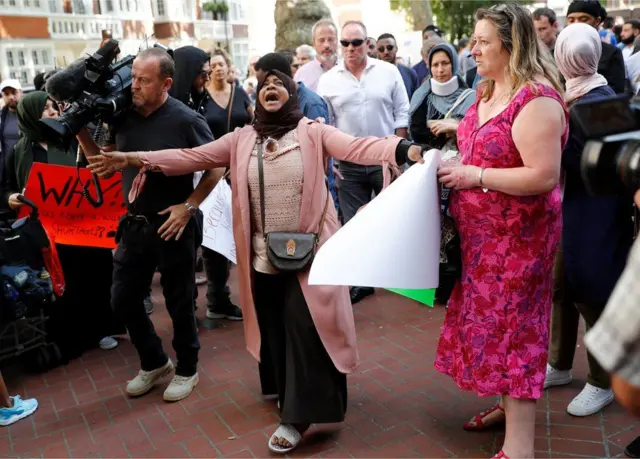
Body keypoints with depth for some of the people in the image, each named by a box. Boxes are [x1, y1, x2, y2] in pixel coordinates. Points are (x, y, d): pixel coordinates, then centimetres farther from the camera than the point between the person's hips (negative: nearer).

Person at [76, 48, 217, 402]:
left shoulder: (184, 119, -15)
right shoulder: (124, 116, 0)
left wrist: (189, 206, -13)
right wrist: (81, 132, -5)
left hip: (172, 225, -6)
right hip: (134, 224, 6)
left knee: (178, 303, 8)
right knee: (122, 300, 12)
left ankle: (187, 369, 30)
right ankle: (154, 363, 34)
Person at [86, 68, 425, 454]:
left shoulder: (313, 133, -3)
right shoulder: (242, 140, 7)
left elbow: (357, 147, -17)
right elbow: (191, 157, 4)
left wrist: (405, 149, -34)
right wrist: (134, 159, -2)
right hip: (264, 259, 4)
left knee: (306, 329, -6)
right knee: (276, 334, 13)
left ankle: (298, 416, 9)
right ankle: (296, 406, 31)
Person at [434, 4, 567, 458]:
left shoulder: (535, 98, -20)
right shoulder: (487, 91, 8)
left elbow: (543, 176, -27)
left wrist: (474, 175, -21)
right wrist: (455, 163, 4)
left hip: (518, 234, -9)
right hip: (483, 233, 9)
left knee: (513, 327, -1)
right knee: (492, 319, 17)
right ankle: (510, 404, 37)